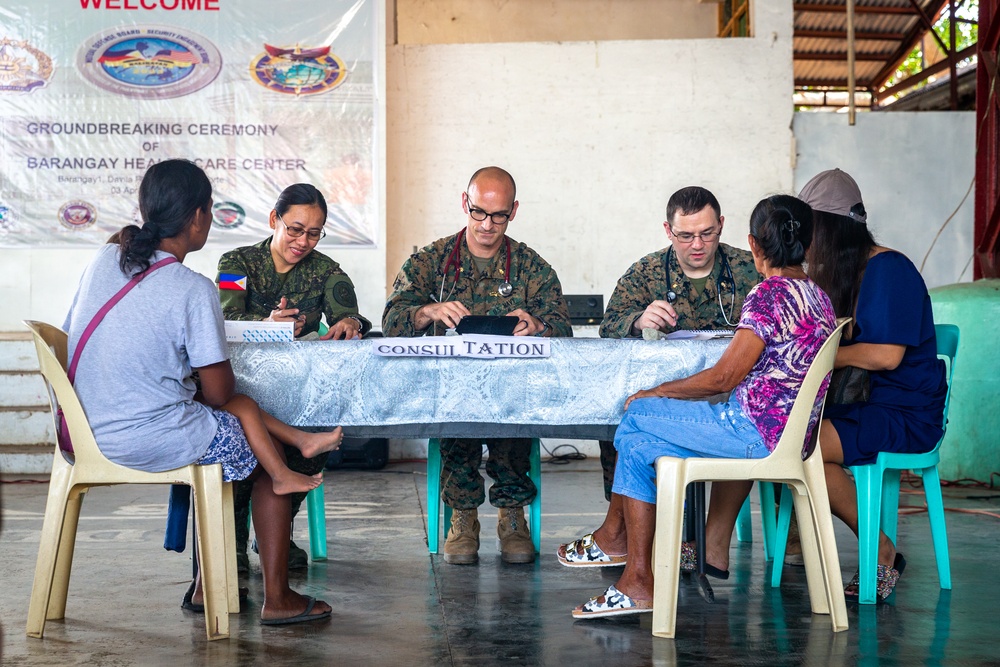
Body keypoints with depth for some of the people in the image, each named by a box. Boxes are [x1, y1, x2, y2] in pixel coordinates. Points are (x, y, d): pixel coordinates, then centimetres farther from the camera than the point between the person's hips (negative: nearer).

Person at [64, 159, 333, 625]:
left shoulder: (105, 258, 3)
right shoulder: (192, 289, -18)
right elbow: (218, 392, -14)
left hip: (88, 430, 8)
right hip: (151, 438, -8)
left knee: (241, 410, 22)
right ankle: (277, 599, 20)